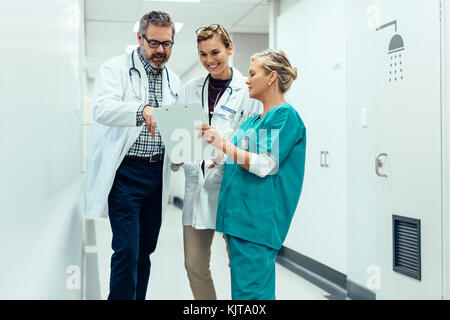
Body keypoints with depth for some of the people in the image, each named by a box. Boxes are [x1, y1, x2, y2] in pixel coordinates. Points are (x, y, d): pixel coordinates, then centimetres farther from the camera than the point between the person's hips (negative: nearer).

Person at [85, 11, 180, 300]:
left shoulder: (173, 80, 15)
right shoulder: (115, 68, -3)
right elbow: (103, 109, -21)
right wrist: (142, 110, -39)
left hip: (157, 173, 6)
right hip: (125, 171, -5)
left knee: (145, 249, 11)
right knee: (127, 249, -10)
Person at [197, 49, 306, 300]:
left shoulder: (285, 115, -7)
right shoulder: (251, 121, 20)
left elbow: (264, 165, -17)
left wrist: (222, 143, -14)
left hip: (258, 220, -9)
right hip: (239, 215, 9)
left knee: (249, 291, -8)